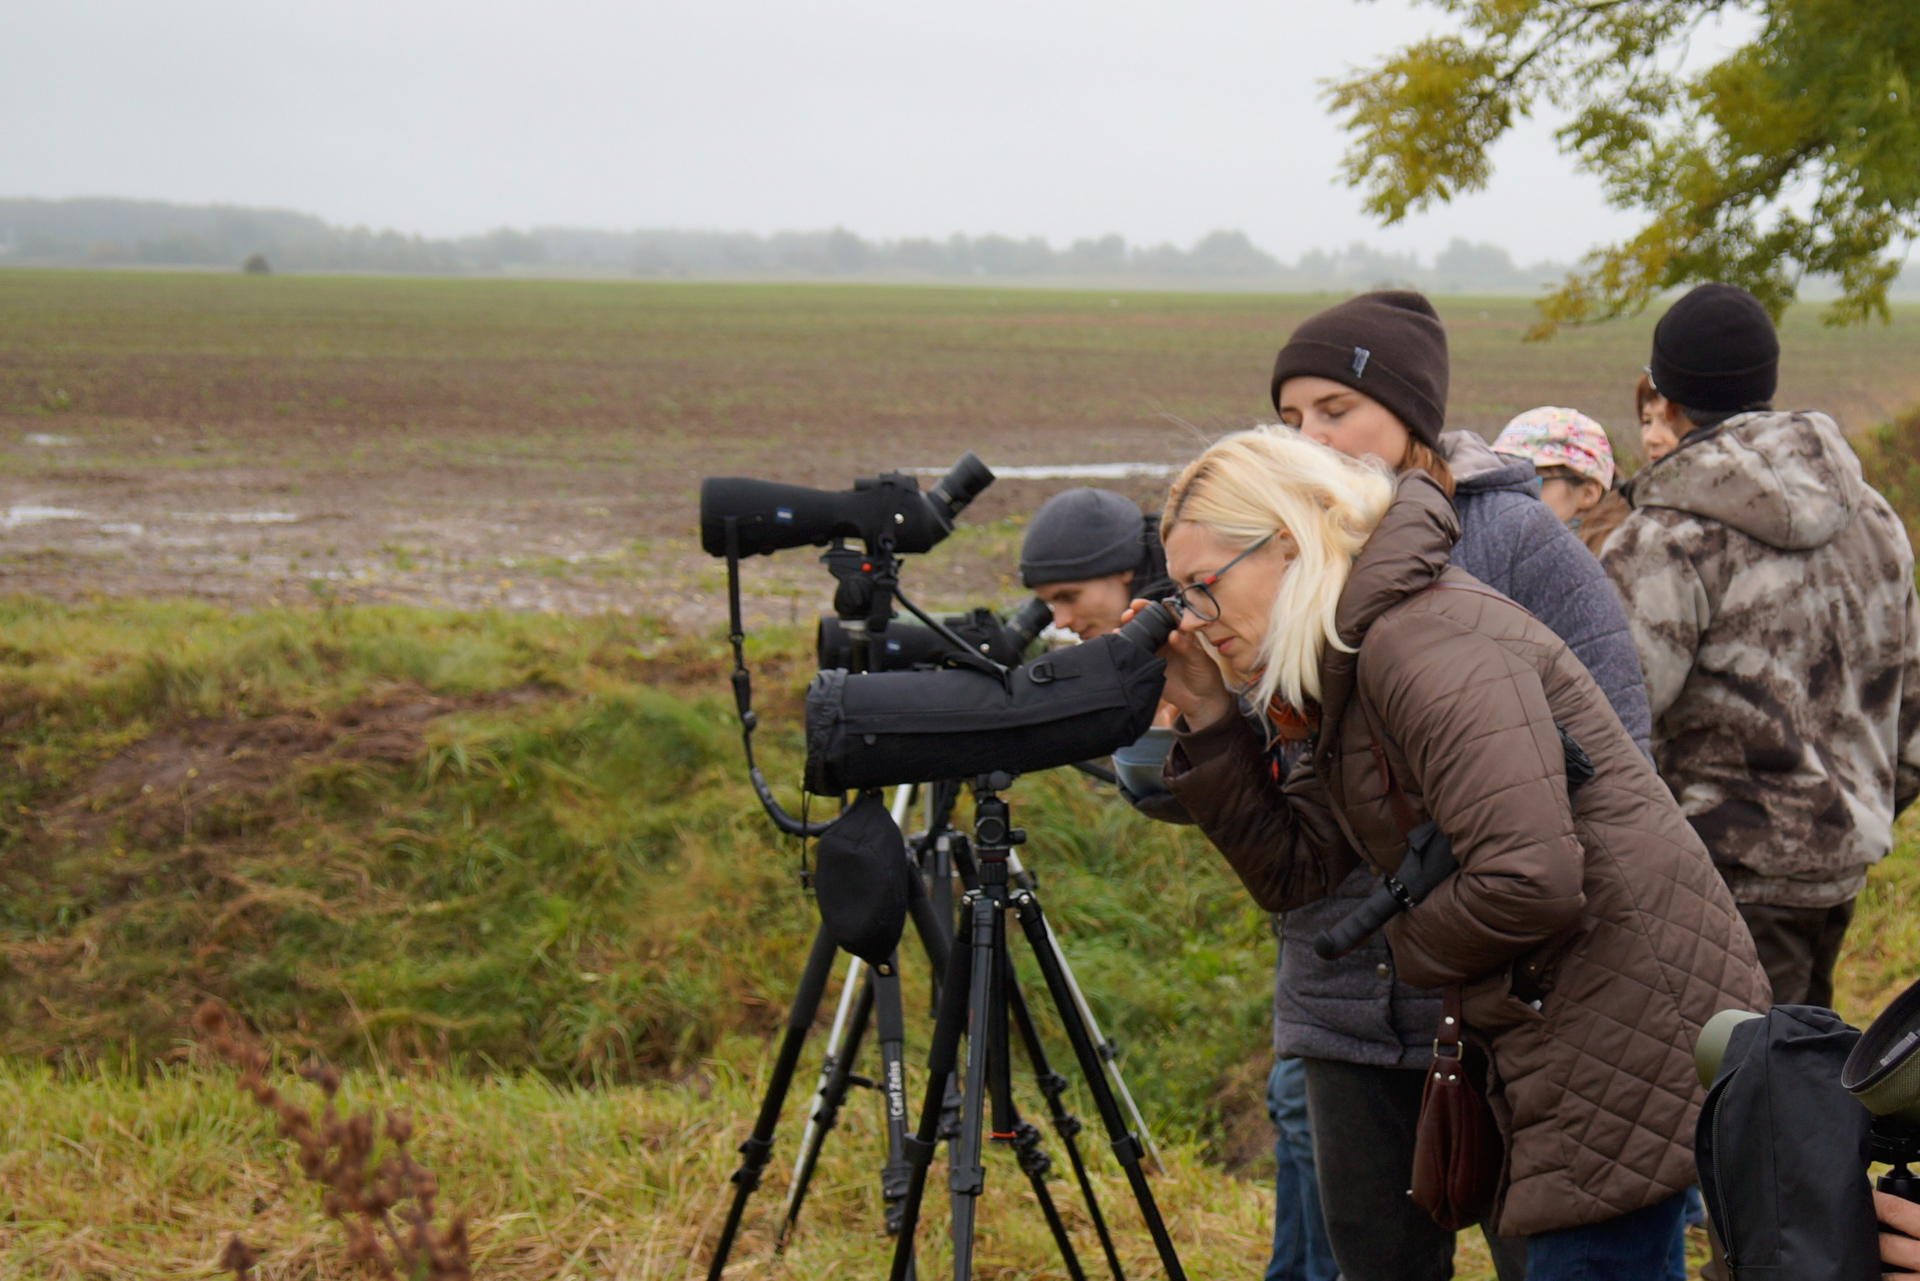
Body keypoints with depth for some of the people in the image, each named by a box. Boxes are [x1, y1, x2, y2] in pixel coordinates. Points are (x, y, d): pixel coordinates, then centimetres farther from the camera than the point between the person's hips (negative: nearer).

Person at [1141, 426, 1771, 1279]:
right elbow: (1296, 873, 12)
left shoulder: (1426, 640, -18)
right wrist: (1207, 722, 3)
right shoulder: (1351, 670, 14)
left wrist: (1409, 945, -8)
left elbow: (1530, 881, -26)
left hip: (1632, 1034, -10)